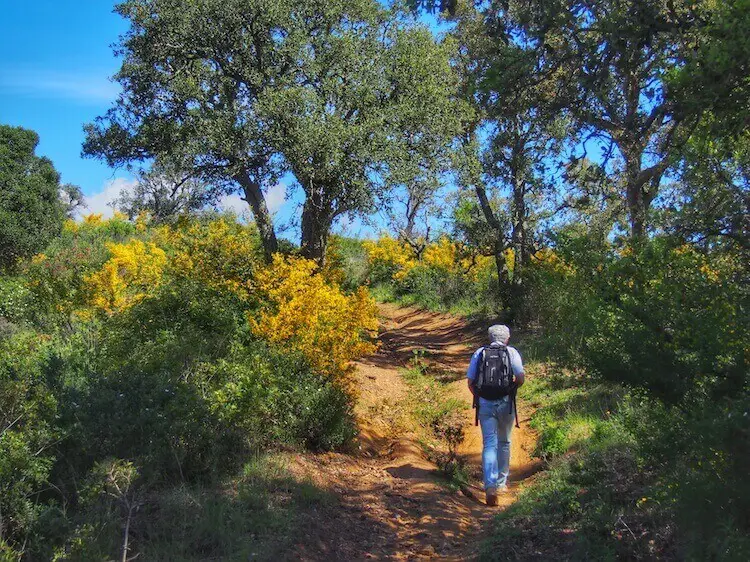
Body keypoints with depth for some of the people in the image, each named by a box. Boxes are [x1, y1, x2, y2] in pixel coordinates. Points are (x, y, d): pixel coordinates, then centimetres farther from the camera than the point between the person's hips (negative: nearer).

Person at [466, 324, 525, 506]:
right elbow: (520, 378, -8)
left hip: (485, 403, 0)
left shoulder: (479, 353, 7)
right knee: (504, 443, 17)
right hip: (505, 403, 0)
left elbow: (470, 382, 3)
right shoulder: (511, 352, 2)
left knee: (489, 444, -1)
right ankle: (501, 482, 28)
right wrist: (512, 388, 12)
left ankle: (490, 485, -18)